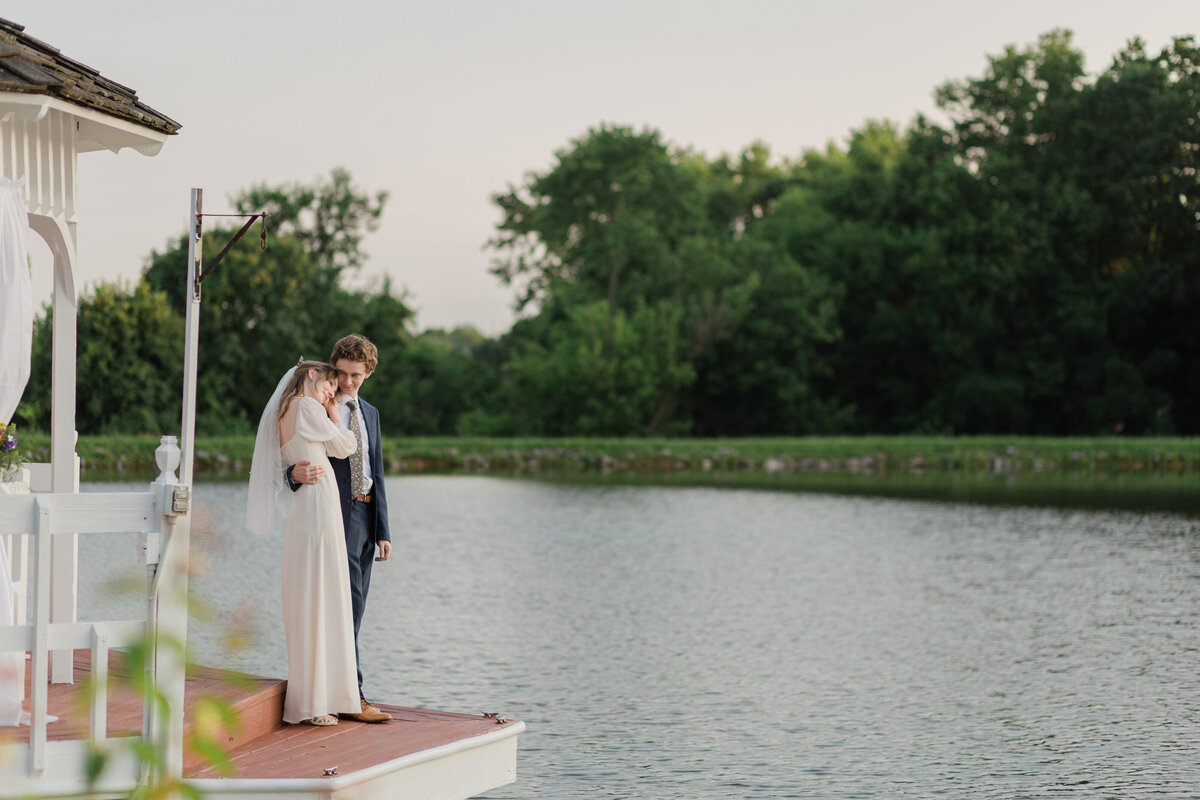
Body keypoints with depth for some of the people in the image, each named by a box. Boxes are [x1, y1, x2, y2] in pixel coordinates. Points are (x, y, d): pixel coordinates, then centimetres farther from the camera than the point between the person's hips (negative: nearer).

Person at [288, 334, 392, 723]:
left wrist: (383, 530, 12)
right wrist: (298, 475, -32)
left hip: (365, 516, 7)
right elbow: (294, 465, -6)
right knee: (346, 604, -11)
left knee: (354, 608, 8)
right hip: (334, 516, -7)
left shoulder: (370, 413, 17)